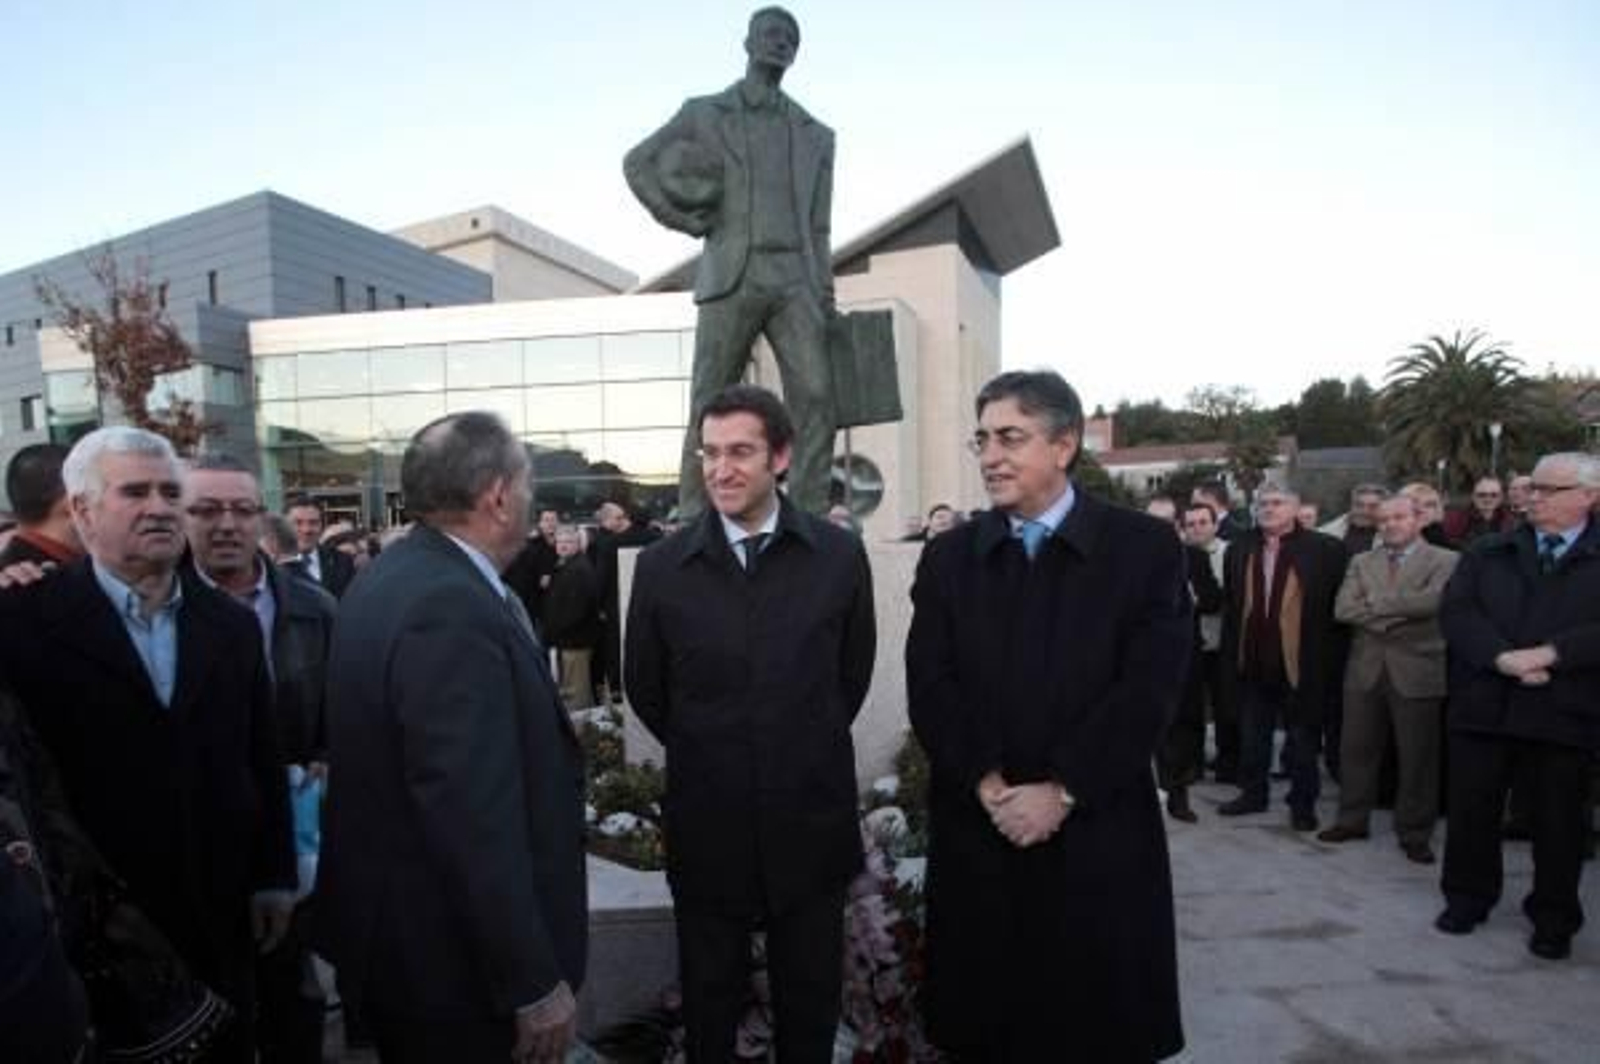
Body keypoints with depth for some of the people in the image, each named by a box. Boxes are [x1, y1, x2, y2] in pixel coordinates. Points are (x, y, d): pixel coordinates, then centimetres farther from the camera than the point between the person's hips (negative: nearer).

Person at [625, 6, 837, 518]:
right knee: (711, 404, -3)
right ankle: (694, 521, 3)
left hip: (795, 281, 2)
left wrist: (827, 301, 5)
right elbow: (637, 163, 15)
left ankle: (811, 517, -7)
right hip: (731, 279, -2)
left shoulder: (816, 135, 19)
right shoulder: (703, 114, 13)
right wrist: (688, 221, 3)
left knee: (816, 396, -11)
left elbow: (818, 229, 15)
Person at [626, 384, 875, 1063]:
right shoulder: (663, 566, -6)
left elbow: (854, 673, 7)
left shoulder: (839, 556, -5)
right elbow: (645, 689, 6)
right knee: (709, 1009, 19)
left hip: (811, 821, 0)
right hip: (707, 827, 0)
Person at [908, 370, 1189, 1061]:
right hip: (976, 830, 2)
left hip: (1100, 833, -2)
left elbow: (1149, 690, -9)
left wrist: (1061, 792, -13)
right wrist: (988, 786, -12)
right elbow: (930, 688, -1)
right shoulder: (948, 557, 6)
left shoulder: (1145, 548, -3)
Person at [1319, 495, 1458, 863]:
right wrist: (1399, 613, -14)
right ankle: (1353, 819, 24)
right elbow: (1343, 609, -3)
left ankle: (1414, 833, 17)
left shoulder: (1444, 561, -2)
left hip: (1416, 670, -4)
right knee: (1357, 750, 11)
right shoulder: (1361, 562, 11)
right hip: (1365, 668, 4)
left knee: (1418, 757, 4)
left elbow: (1432, 600, -20)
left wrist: (1375, 602, -11)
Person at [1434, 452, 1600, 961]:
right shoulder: (1487, 553, 9)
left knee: (1557, 819, 9)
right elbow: (1455, 611, -3)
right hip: (1482, 704, 2)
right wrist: (1504, 658, -17)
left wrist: (1546, 654, -20)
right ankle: (1467, 897, 28)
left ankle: (1554, 919, 26)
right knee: (1472, 809, 10)